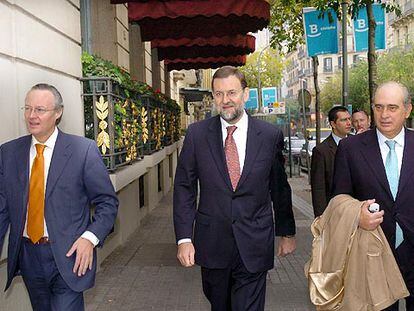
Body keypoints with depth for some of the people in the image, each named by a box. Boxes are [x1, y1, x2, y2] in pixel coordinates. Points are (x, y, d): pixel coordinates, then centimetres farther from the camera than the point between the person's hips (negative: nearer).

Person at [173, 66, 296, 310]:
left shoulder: (271, 135, -2)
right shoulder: (197, 134, -2)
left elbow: (280, 189, 7)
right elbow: (184, 188, 0)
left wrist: (287, 232, 15)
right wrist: (184, 238, -6)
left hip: (254, 247, -1)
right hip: (211, 245, 1)